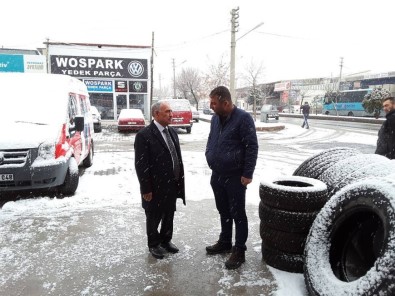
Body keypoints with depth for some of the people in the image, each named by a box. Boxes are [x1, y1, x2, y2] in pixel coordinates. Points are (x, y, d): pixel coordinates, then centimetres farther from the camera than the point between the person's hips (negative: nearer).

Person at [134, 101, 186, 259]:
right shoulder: (144, 135, -17)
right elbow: (141, 165, -18)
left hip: (172, 185, 7)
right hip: (156, 187, -6)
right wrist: (146, 189, -17)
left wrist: (180, 180, 10)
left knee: (169, 216, 21)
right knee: (154, 217, 13)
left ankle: (166, 240, 42)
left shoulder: (172, 132, 6)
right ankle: (154, 244, 34)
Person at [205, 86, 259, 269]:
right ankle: (224, 243, 36)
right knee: (223, 212, 19)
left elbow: (252, 146, -16)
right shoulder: (215, 118, 8)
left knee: (238, 214, 4)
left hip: (235, 177, -7)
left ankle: (239, 251, 17)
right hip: (217, 175, 7)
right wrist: (209, 157, 10)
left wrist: (248, 173, -17)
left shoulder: (243, 118, -15)